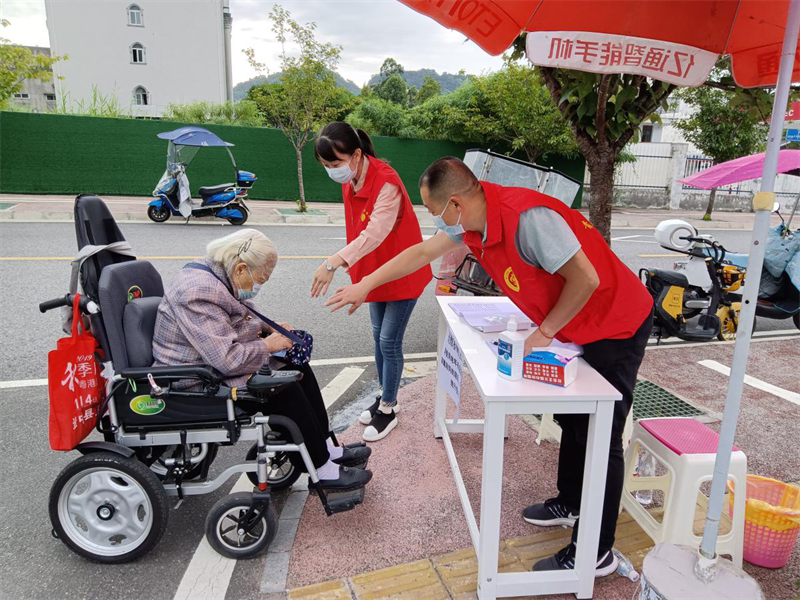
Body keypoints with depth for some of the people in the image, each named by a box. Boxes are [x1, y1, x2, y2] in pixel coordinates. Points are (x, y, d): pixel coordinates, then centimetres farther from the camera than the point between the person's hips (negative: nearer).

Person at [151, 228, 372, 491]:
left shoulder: (216, 275, 3)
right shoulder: (200, 292, -29)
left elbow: (239, 318, 20)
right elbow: (227, 358, -33)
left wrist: (269, 327, 2)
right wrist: (269, 344, -18)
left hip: (218, 360, 11)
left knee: (299, 368, 3)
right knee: (285, 392, -18)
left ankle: (328, 448, 9)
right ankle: (322, 471, -4)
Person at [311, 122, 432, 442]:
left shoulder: (386, 184, -29)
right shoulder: (349, 181, -2)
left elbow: (375, 232, -42)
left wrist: (333, 262, -53)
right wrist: (352, 264, 4)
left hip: (403, 273, -8)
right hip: (375, 271, 8)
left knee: (389, 341, -1)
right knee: (379, 336, 16)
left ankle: (388, 410, 17)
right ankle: (386, 397, 34)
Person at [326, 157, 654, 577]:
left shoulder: (527, 217, -33)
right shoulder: (472, 219, -5)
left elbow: (585, 278, -30)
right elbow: (423, 251, 6)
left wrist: (544, 332, -18)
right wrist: (365, 285, 9)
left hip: (616, 325, -9)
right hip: (579, 327, 9)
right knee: (572, 420, 21)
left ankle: (595, 553, 14)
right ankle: (570, 503, 42)